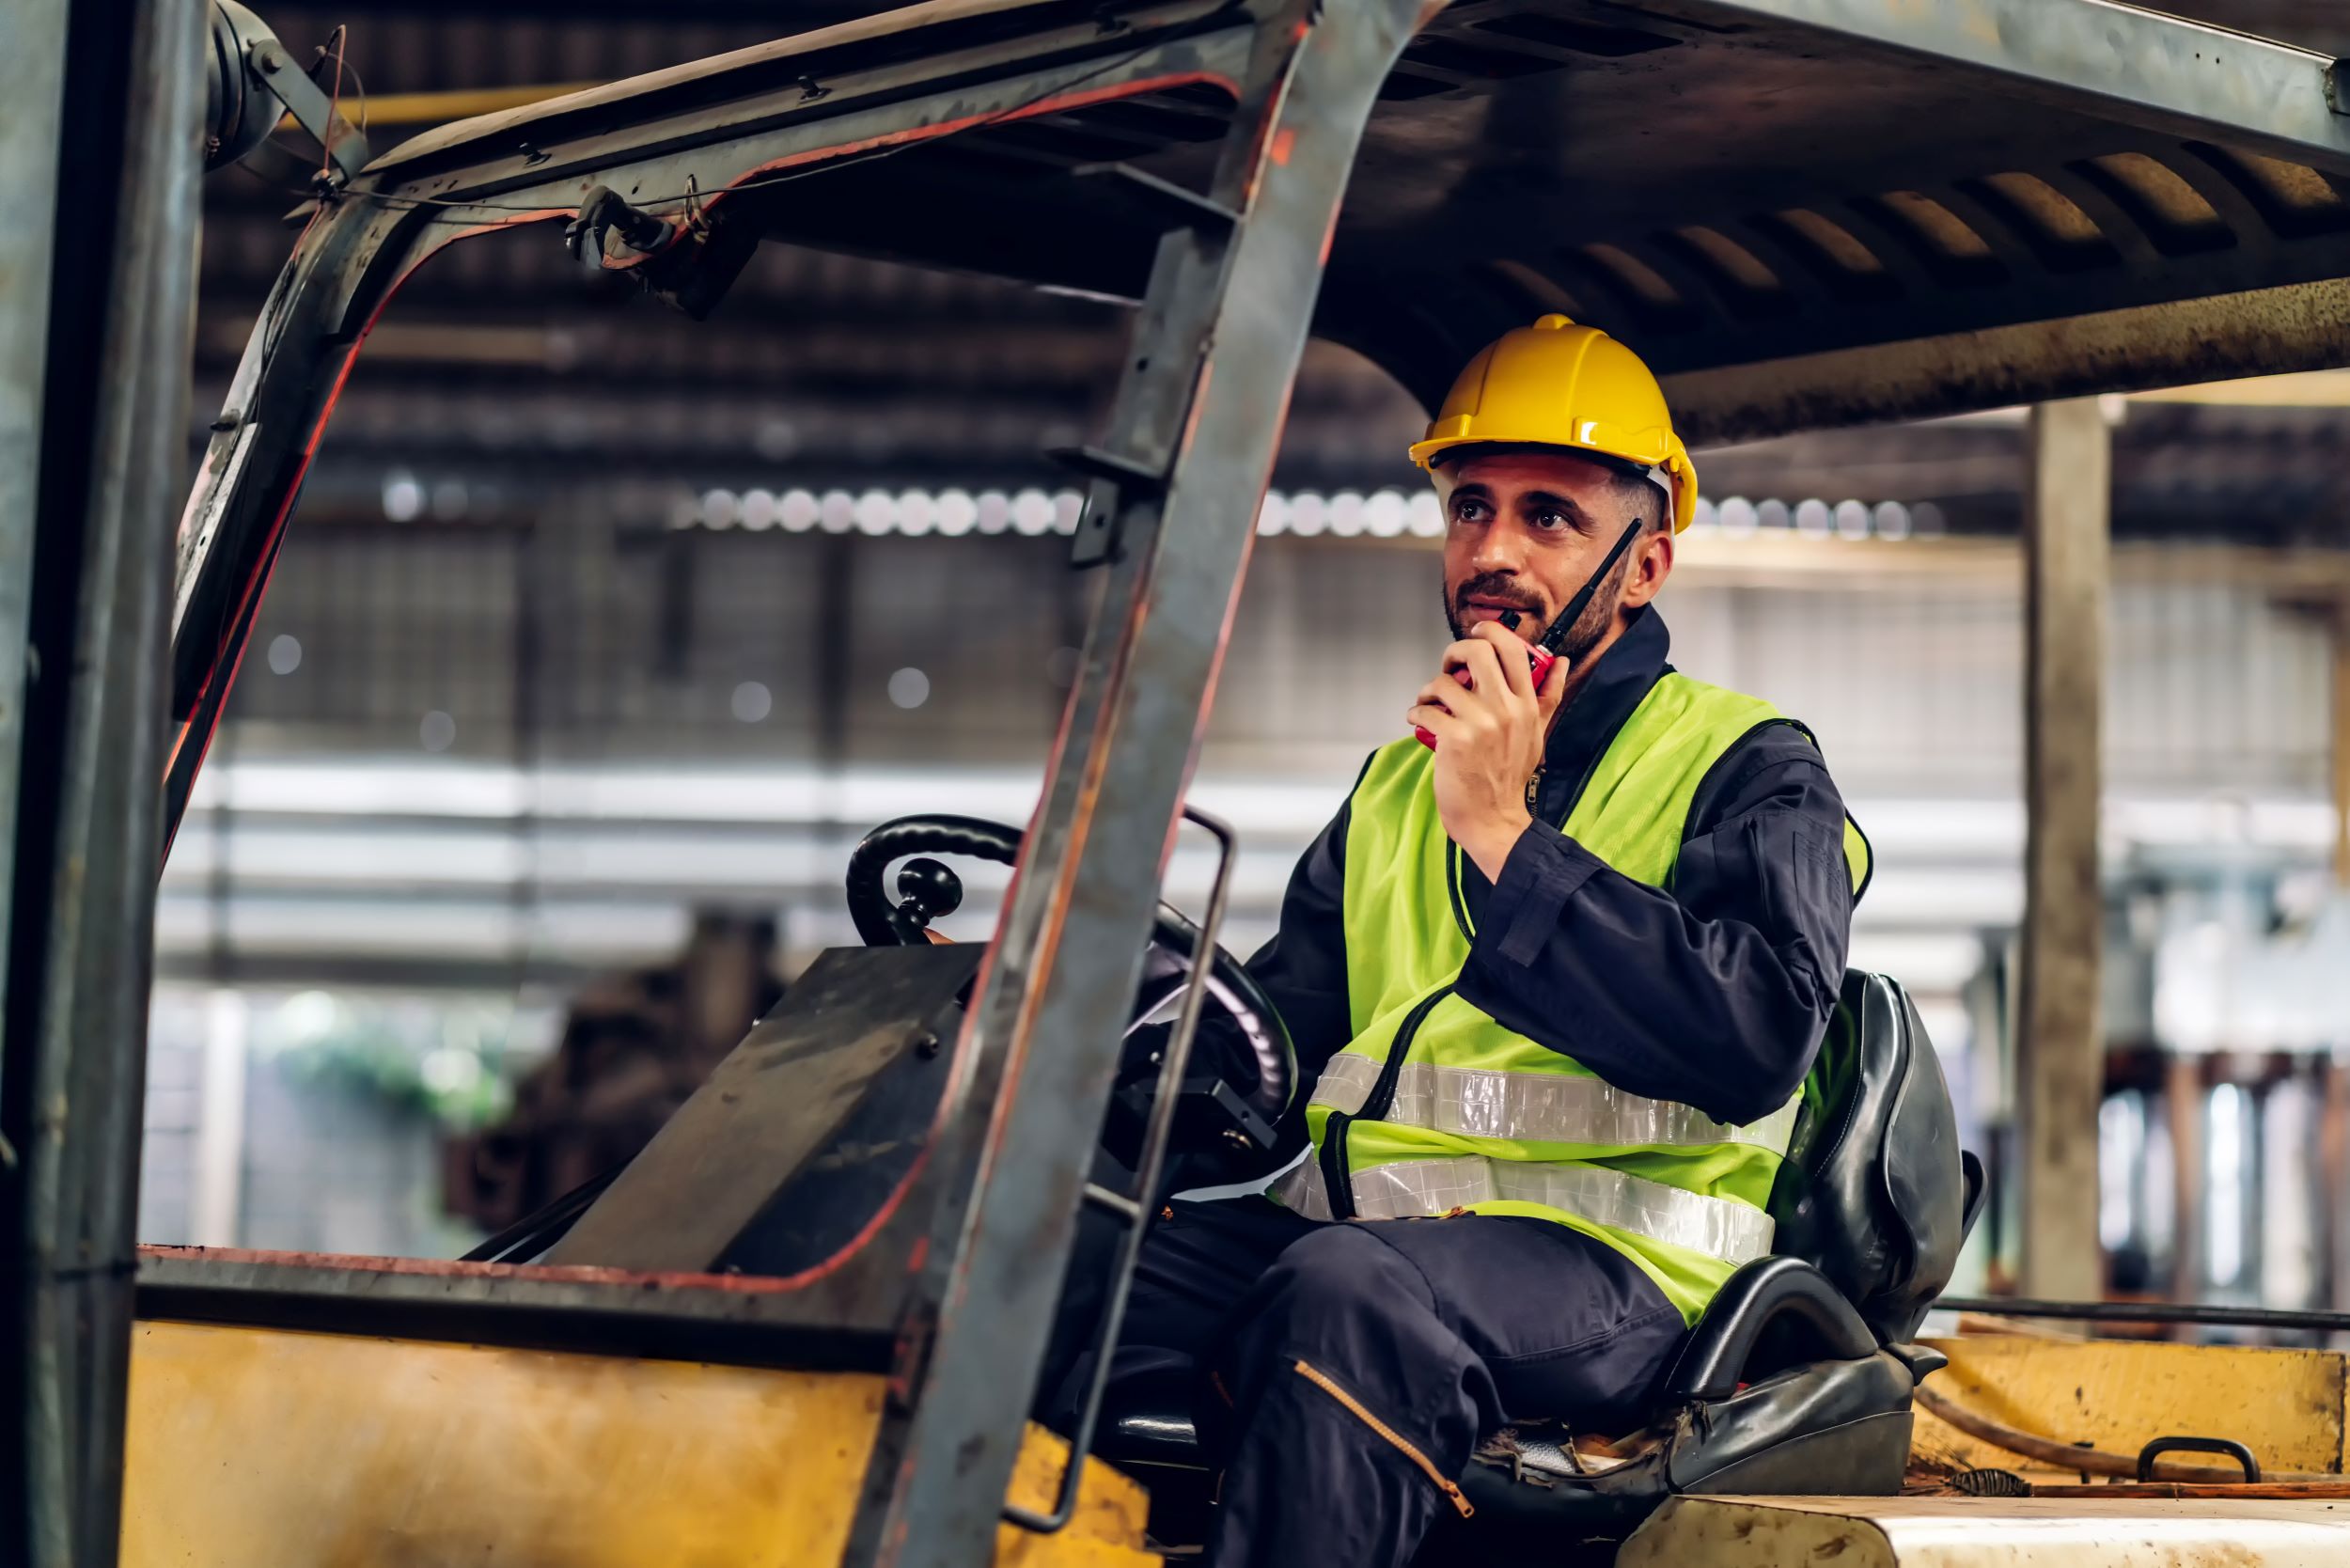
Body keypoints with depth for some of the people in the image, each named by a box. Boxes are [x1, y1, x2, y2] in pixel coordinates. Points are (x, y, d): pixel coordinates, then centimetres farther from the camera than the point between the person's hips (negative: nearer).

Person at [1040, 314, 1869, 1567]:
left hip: (1599, 1267, -5)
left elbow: (1757, 1036, -12)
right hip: (1339, 1217, 5)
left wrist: (1504, 836, -11)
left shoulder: (1747, 769, 8)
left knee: (1346, 1294, -39)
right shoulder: (1395, 787, 28)